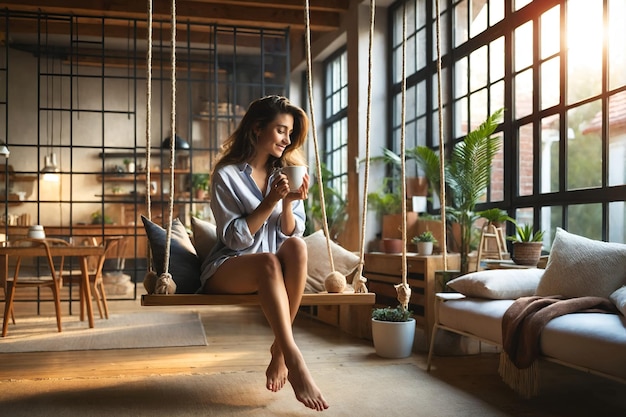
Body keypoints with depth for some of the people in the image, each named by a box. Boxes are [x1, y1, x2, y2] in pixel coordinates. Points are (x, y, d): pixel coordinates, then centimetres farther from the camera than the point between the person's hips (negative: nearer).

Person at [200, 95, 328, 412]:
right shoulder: (227, 174, -5)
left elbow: (291, 234, 3)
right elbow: (235, 238, -11)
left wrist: (288, 204, -16)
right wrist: (271, 201, -20)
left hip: (273, 268, 4)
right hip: (228, 269, -3)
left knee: (297, 246, -30)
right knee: (269, 263, -36)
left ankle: (279, 349, -24)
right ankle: (293, 359, -40)